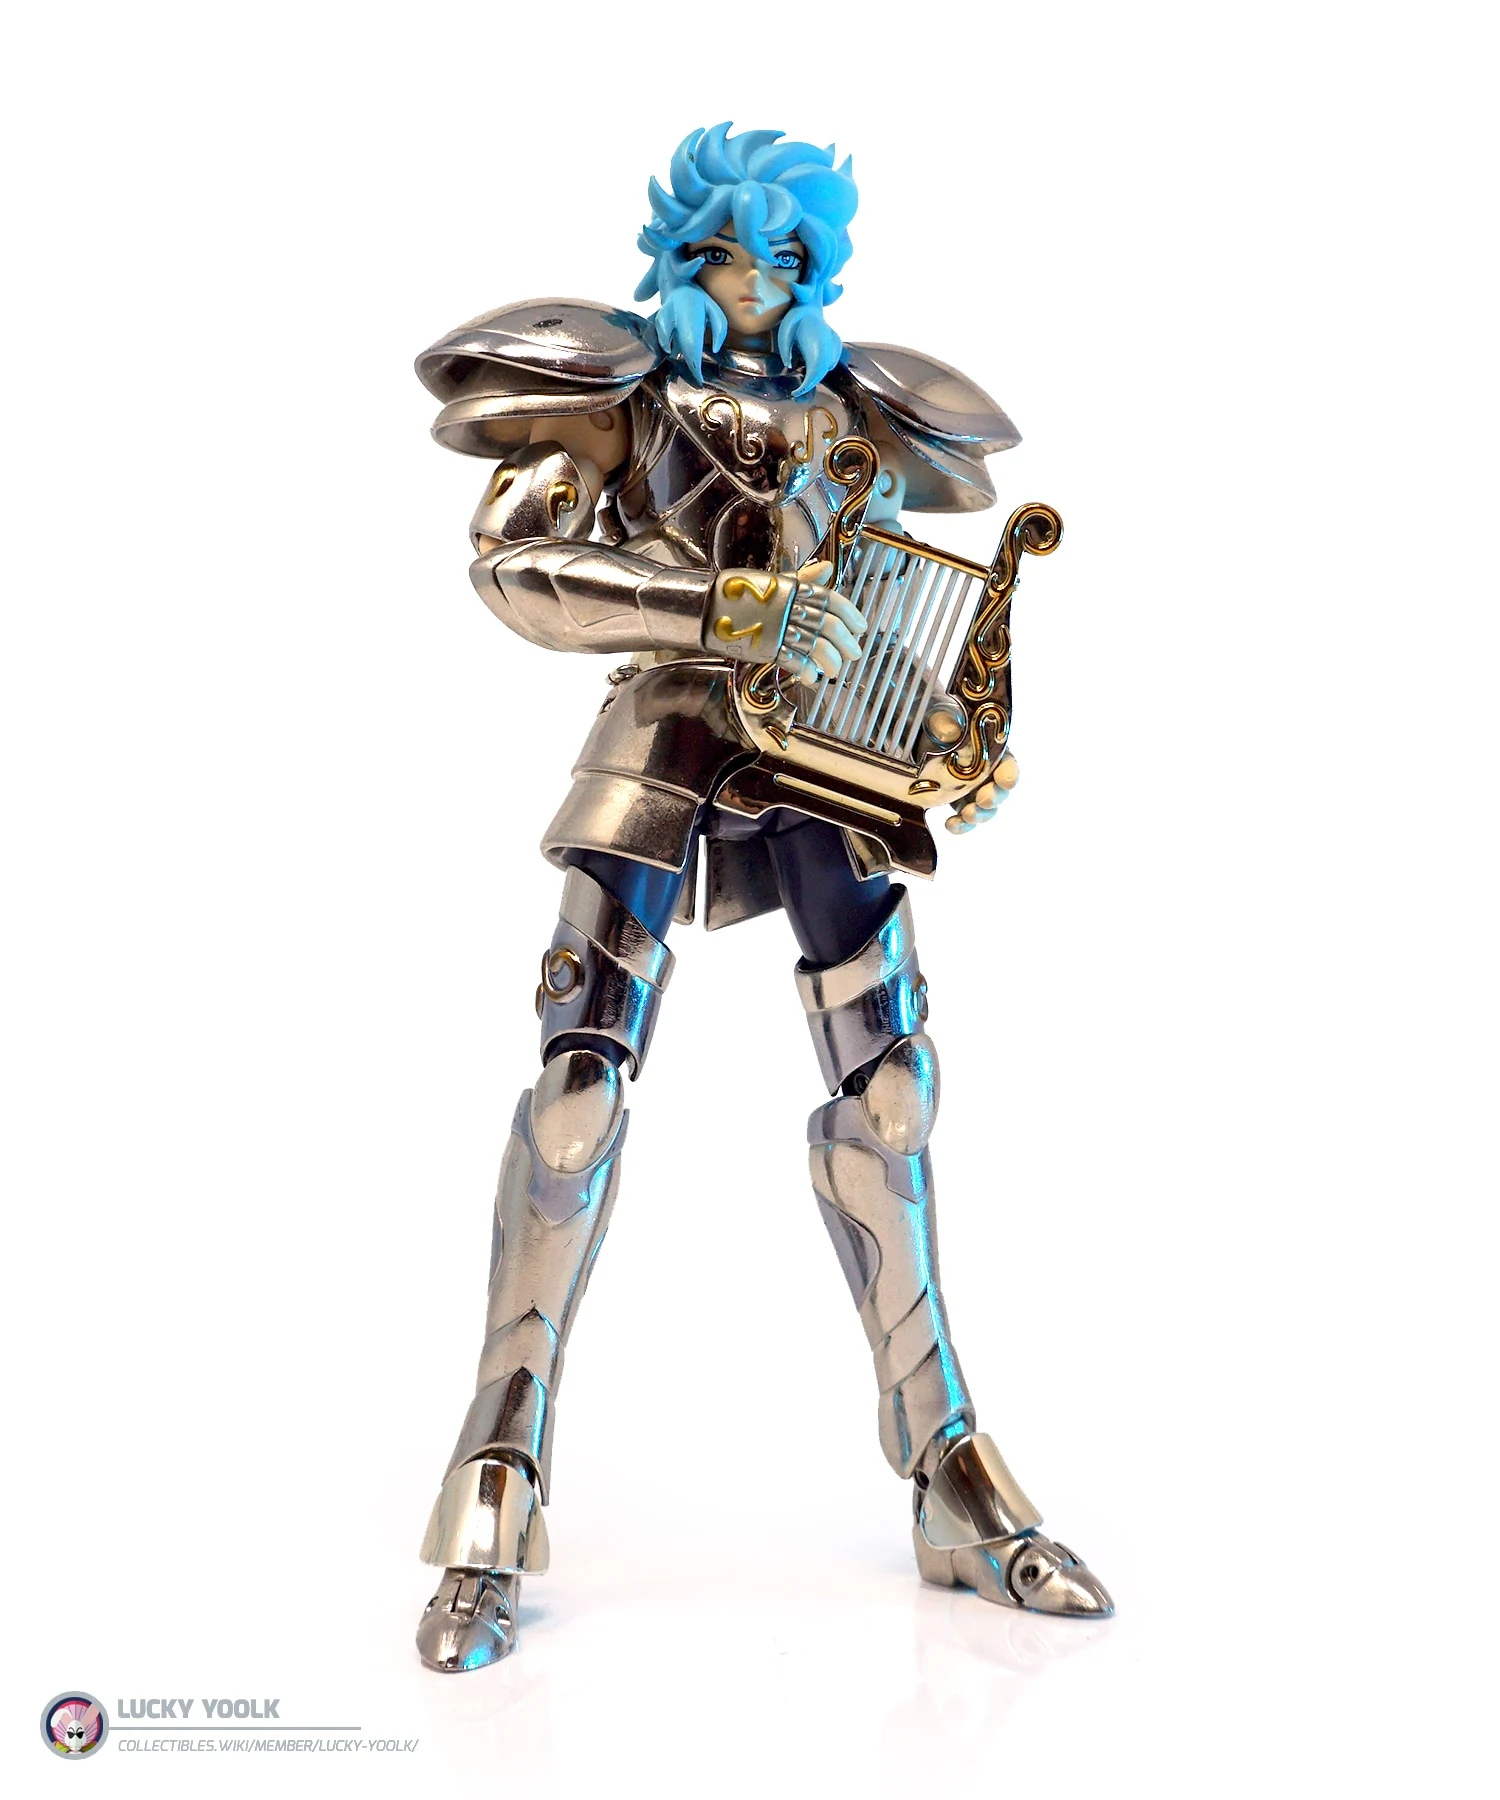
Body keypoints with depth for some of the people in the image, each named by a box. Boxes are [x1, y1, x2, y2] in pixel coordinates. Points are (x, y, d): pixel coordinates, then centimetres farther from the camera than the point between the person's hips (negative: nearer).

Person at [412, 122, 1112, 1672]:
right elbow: (513, 558, -9)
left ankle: (946, 1470, 11)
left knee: (886, 1088, 1)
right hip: (672, 731, -4)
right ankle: (495, 1489, -4)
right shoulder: (627, 383, 5)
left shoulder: (845, 406, 17)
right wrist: (735, 608, -19)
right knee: (583, 1076, -14)